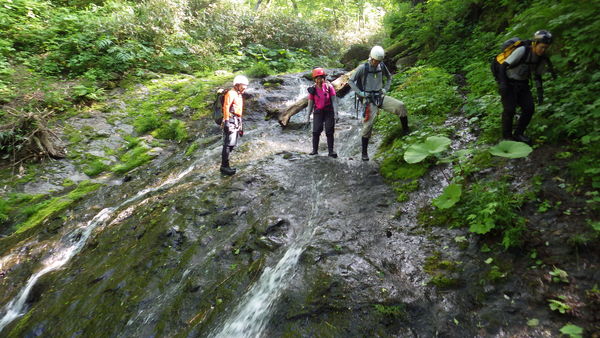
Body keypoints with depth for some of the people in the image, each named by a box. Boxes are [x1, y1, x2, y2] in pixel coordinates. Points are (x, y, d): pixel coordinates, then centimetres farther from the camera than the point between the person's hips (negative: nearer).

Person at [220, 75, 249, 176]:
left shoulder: (239, 95, 23)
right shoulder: (231, 93, -7)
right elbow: (226, 107, -16)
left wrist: (241, 125, 23)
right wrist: (226, 121, -24)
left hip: (237, 121, 10)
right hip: (230, 121, -10)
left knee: (231, 144, 10)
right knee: (228, 144, -11)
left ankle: (225, 165, 16)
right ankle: (224, 166, -9)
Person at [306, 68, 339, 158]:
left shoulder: (329, 87, -5)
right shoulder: (313, 89, -1)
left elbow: (334, 101, -4)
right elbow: (310, 103, 6)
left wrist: (335, 113, -11)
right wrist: (308, 116, 5)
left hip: (329, 111, -1)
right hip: (318, 112, 1)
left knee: (329, 132, -1)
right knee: (316, 131, -4)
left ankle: (331, 151, 3)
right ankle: (315, 150, 6)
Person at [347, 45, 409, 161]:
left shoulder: (382, 66, 6)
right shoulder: (362, 68, -7)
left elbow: (389, 77, 24)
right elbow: (350, 81, -2)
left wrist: (386, 88, 8)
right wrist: (360, 93, -10)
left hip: (381, 96, 4)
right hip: (369, 99, -4)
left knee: (400, 106, -19)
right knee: (368, 125, -6)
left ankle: (406, 131, -4)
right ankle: (364, 152, 6)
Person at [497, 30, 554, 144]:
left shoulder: (542, 59, -1)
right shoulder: (522, 51, -21)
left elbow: (537, 75, 13)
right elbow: (504, 65, -21)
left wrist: (540, 91, 7)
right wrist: (502, 82, -30)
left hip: (523, 84, 6)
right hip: (509, 83, -6)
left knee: (529, 108, -2)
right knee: (509, 109, -13)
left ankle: (518, 134, 14)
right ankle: (507, 135, 4)